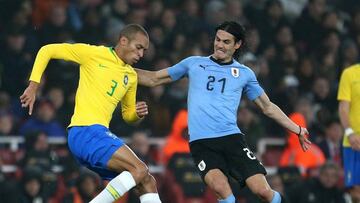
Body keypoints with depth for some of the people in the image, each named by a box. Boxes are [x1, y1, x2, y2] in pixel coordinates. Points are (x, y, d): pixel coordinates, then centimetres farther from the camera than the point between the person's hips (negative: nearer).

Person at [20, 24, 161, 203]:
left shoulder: (131, 76, 18)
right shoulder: (93, 54, -2)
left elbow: (127, 114, 30)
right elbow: (47, 50, 3)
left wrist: (138, 114, 6)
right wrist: (33, 86, -4)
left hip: (98, 133, 8)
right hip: (86, 131, -8)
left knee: (147, 184, 4)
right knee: (139, 169, -21)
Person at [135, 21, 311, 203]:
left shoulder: (244, 73, 15)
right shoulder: (194, 64, 14)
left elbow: (268, 107, 23)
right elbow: (154, 79, 20)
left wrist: (297, 130, 20)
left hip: (231, 138, 1)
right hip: (201, 142, -1)